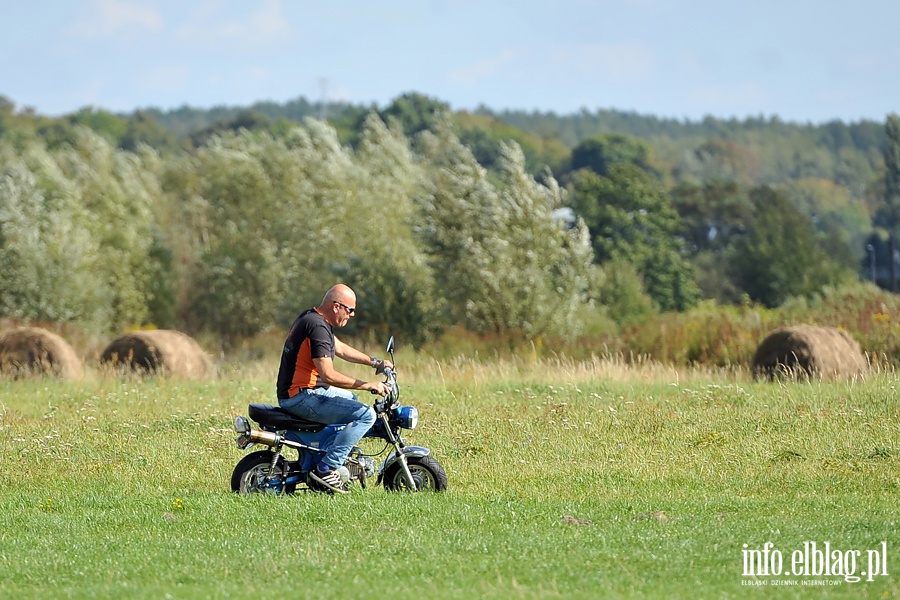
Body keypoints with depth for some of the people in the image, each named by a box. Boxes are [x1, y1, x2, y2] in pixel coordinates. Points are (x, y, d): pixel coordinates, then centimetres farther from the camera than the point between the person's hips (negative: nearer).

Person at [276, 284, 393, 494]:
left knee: (351, 398, 34)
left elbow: (340, 348, 27)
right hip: (302, 396, -11)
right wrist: (367, 385, -22)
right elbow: (328, 375, -27)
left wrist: (375, 362, 22)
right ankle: (326, 469, -19)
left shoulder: (311, 317, 13)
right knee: (366, 414, -18)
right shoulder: (317, 327, -20)